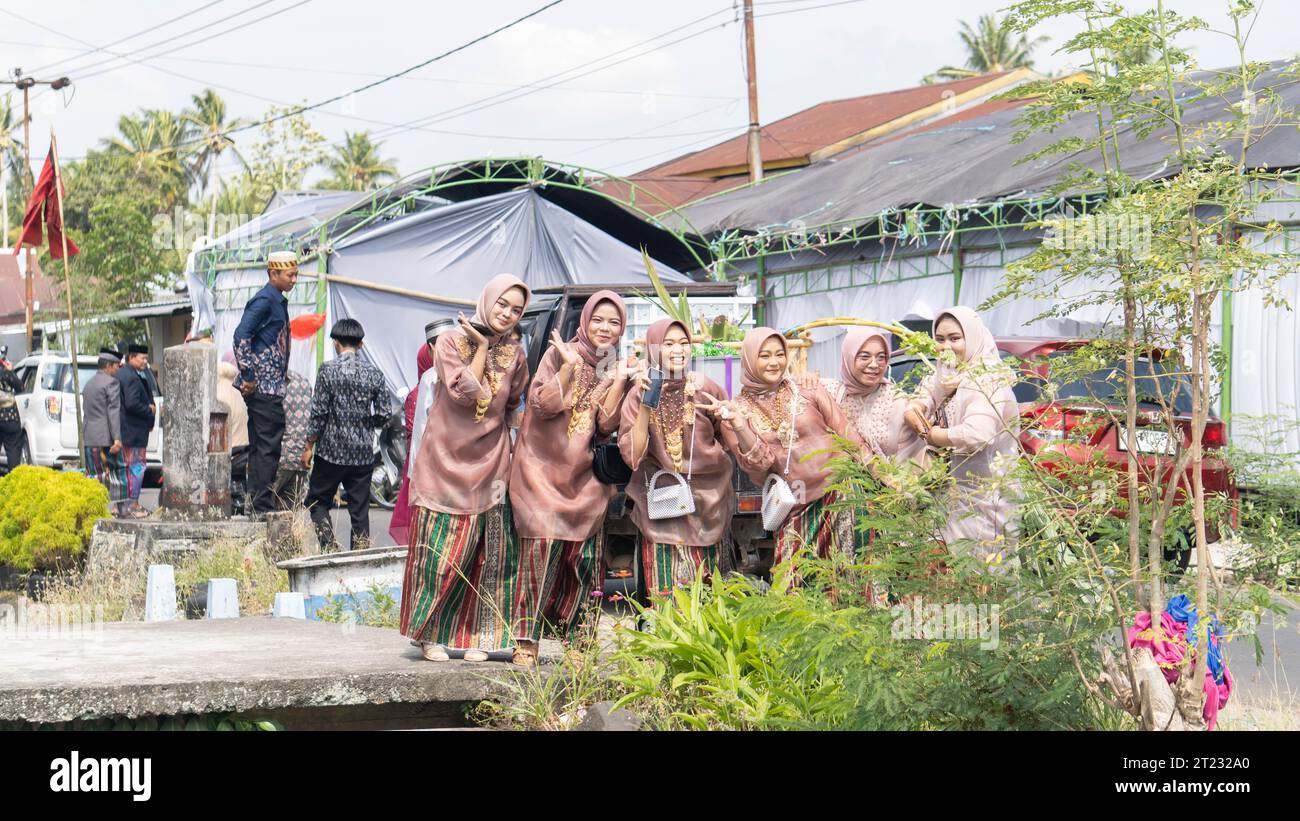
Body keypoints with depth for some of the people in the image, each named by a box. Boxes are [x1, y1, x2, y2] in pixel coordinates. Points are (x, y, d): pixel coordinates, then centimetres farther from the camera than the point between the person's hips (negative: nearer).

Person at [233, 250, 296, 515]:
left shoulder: (278, 301, 18)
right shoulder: (264, 301, -12)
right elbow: (241, 336, -21)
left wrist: (283, 372, 21)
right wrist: (249, 377, -19)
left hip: (271, 385, 10)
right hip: (264, 386, -10)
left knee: (259, 447, 11)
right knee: (269, 446, -9)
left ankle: (257, 503, 15)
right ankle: (264, 506, -8)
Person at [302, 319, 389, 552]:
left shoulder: (329, 369, -8)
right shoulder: (374, 373, 2)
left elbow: (319, 412, -9)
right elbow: (383, 415, 2)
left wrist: (309, 446, -1)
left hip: (331, 451, -3)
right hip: (363, 452, 3)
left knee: (318, 500, 10)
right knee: (360, 508, 7)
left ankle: (328, 544, -7)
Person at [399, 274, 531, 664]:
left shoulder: (514, 353, 8)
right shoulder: (452, 342, -4)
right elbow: (465, 392, -16)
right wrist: (482, 347, -11)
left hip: (490, 462, 4)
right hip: (447, 458, -4)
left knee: (488, 554, 0)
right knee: (441, 550, -4)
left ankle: (474, 636, 7)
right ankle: (431, 635, 4)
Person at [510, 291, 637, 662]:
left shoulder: (617, 368, 10)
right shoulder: (560, 354, -1)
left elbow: (607, 424, -1)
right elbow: (543, 404, -13)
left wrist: (619, 380, -9)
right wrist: (571, 365, -17)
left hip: (585, 476, 4)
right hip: (544, 470, -4)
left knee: (584, 559, -1)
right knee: (541, 552, -13)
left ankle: (575, 639, 8)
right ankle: (527, 640, -9)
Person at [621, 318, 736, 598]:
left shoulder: (704, 388, -2)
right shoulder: (639, 395, -3)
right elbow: (632, 454, -12)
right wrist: (646, 404, -18)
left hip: (706, 504, 1)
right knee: (666, 593, -6)